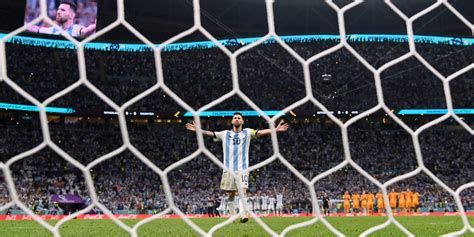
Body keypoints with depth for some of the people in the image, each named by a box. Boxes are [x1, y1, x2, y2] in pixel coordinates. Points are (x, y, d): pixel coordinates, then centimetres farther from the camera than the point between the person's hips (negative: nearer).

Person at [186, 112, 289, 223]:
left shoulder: (247, 132, 6)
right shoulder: (225, 134, 11)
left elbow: (261, 132, -7)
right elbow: (210, 133, 8)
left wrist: (275, 130, -21)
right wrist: (198, 130, -3)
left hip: (242, 169, -2)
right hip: (229, 169, 2)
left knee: (243, 191, -16)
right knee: (231, 194, 7)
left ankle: (242, 215, -25)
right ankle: (232, 216, 18)